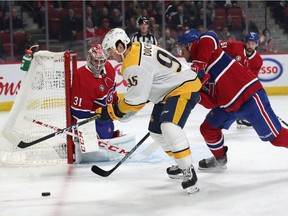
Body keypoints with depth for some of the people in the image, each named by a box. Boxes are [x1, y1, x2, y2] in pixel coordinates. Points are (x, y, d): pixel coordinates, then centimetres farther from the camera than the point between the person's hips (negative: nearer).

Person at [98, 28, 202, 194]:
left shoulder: (134, 65, -25)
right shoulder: (138, 48, 6)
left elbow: (136, 99, -23)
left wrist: (115, 111, -9)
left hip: (185, 87, -12)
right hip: (170, 89, 12)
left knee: (170, 127, -29)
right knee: (156, 130, 17)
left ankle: (189, 173, -26)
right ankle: (182, 163, 30)